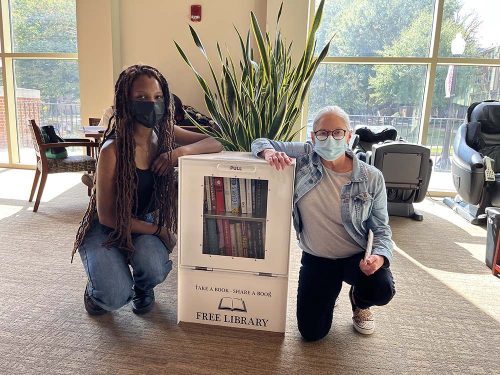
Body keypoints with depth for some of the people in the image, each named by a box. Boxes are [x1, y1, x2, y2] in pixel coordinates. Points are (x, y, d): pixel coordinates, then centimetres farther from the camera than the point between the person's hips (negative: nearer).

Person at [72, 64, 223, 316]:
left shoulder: (165, 134, -9)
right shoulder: (113, 149, -25)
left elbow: (216, 144, -9)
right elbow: (107, 215, -20)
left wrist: (181, 151, -28)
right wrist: (158, 231, -16)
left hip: (144, 224, 4)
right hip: (105, 229, -3)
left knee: (154, 269, -29)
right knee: (115, 298, -24)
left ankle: (143, 288, 10)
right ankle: (97, 285, 15)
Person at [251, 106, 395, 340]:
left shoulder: (371, 177, -11)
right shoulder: (305, 155, -10)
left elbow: (381, 228, -4)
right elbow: (261, 142, -1)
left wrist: (380, 256, -25)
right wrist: (269, 152, -26)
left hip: (356, 257, 0)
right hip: (316, 258, 1)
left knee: (382, 291, -31)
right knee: (311, 333, -5)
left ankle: (359, 302, 10)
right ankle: (329, 290, 30)